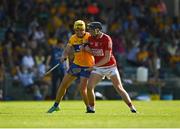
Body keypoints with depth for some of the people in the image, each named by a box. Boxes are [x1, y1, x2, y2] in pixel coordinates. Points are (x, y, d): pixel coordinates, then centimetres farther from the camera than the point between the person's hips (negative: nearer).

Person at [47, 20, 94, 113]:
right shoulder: (73, 38, 1)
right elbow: (67, 50, 3)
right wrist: (64, 56, -17)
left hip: (87, 66, -5)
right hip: (76, 64, 5)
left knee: (82, 88, -14)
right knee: (63, 84, 5)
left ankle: (89, 108, 5)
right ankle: (56, 105, 19)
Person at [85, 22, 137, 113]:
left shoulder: (107, 39, -18)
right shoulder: (90, 39, 0)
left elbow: (107, 58, -21)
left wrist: (94, 66, -23)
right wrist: (87, 49, -10)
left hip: (110, 67, -4)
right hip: (98, 68, 4)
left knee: (119, 88, -6)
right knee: (89, 87, -11)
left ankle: (132, 107, 1)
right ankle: (91, 108, 6)